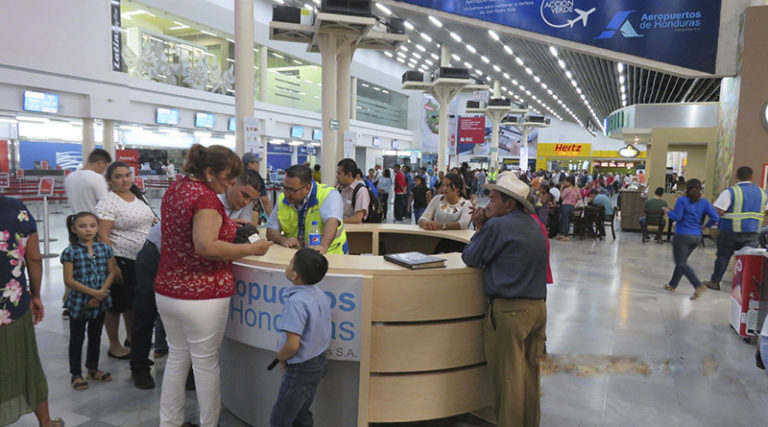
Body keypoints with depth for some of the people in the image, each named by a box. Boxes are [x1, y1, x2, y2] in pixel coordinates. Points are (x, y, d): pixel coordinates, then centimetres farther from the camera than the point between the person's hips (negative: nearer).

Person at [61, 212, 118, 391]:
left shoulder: (105, 248, -2)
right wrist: (93, 292, -19)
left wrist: (101, 293, -13)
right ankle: (75, 374, 22)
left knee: (95, 336, 18)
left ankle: (93, 368, 34)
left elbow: (112, 272, -1)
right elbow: (69, 280, -15)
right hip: (79, 303, -3)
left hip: (100, 302, 4)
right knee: (77, 338, 9)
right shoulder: (70, 252, -12)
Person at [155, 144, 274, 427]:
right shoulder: (205, 197, -19)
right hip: (200, 297, -8)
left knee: (177, 358, 19)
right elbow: (206, 247, -28)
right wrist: (252, 249, -22)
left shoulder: (174, 189, 9)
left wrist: (225, 222, 17)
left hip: (166, 291, 8)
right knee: (206, 364, 6)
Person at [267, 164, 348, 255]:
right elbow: (271, 230, 8)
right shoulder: (282, 199, 4)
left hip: (329, 254, -3)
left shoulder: (329, 195, -13)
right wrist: (283, 240, -15)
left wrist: (323, 246, -51)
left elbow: (332, 221, -31)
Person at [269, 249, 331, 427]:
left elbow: (293, 345, -29)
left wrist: (280, 357, -8)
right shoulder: (319, 294, -1)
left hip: (301, 370, -8)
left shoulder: (296, 302, -27)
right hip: (319, 363, 9)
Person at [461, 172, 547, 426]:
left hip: (508, 309, -8)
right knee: (530, 374, 16)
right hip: (537, 307, 8)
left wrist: (480, 229, 8)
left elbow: (470, 258, -3)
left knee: (507, 379, 2)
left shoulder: (498, 226, -11)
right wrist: (484, 228, 11)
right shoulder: (532, 225, 14)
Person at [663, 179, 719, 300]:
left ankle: (699, 286, -23)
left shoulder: (682, 200, -9)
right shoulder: (704, 202, 4)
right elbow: (715, 217, -5)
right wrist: (705, 226, 12)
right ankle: (672, 285, 28)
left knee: (681, 263, -5)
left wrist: (668, 211, 3)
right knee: (681, 261, 20)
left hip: (682, 235, -6)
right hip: (696, 237, 6)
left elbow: (677, 217, -15)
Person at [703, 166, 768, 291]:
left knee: (723, 257, 9)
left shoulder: (730, 192, -13)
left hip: (730, 231, -3)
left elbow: (718, 211, -18)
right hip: (752, 232, 4)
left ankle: (714, 282, 20)